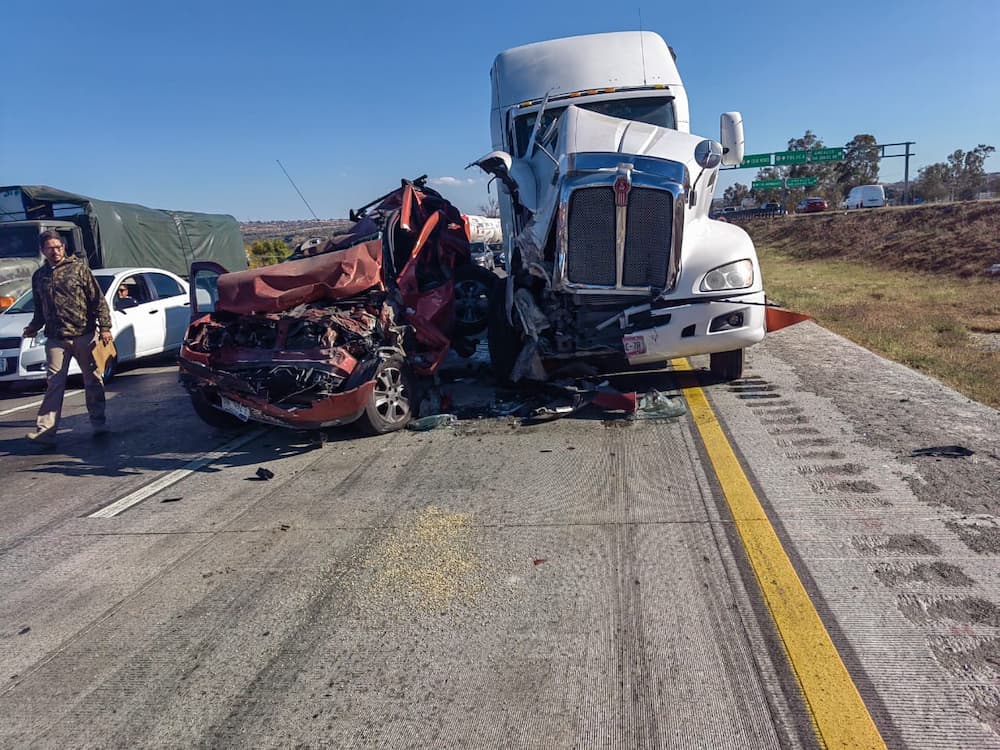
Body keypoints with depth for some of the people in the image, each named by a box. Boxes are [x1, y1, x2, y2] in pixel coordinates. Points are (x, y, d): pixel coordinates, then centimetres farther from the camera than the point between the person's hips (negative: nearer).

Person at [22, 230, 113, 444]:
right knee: (54, 384, -1)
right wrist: (34, 327, 5)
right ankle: (45, 430, -1)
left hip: (84, 335, -3)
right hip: (55, 339, 3)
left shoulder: (79, 268, 1)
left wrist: (104, 327, -9)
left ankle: (99, 423, 18)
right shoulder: (39, 276, 13)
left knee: (93, 381, 6)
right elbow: (39, 309, 22)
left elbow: (98, 300, -2)